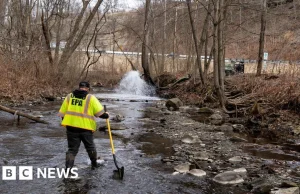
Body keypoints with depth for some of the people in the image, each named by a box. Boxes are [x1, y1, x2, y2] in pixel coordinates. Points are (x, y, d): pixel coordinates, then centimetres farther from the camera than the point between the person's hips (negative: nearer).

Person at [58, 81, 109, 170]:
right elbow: (100, 112, -7)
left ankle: (68, 168, -4)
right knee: (90, 147, 20)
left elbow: (62, 113, 9)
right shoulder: (90, 98, -4)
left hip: (71, 127, 2)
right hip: (86, 128, -2)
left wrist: (66, 121, 23)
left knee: (72, 149, 9)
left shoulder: (69, 96, 7)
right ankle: (94, 164, 37)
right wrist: (106, 115, 12)